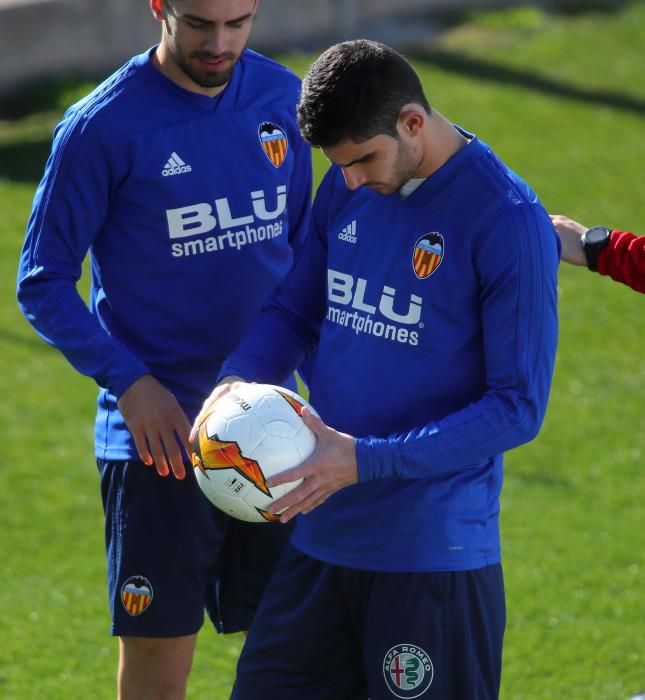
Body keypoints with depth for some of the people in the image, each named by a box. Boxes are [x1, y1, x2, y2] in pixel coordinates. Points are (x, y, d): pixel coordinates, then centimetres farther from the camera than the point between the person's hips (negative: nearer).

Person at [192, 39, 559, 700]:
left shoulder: (509, 222, -15)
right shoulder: (347, 190, 5)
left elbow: (519, 405, -15)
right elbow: (293, 310, 18)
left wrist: (367, 460, -22)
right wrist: (236, 379, -5)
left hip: (435, 555, -6)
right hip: (323, 535, 6)